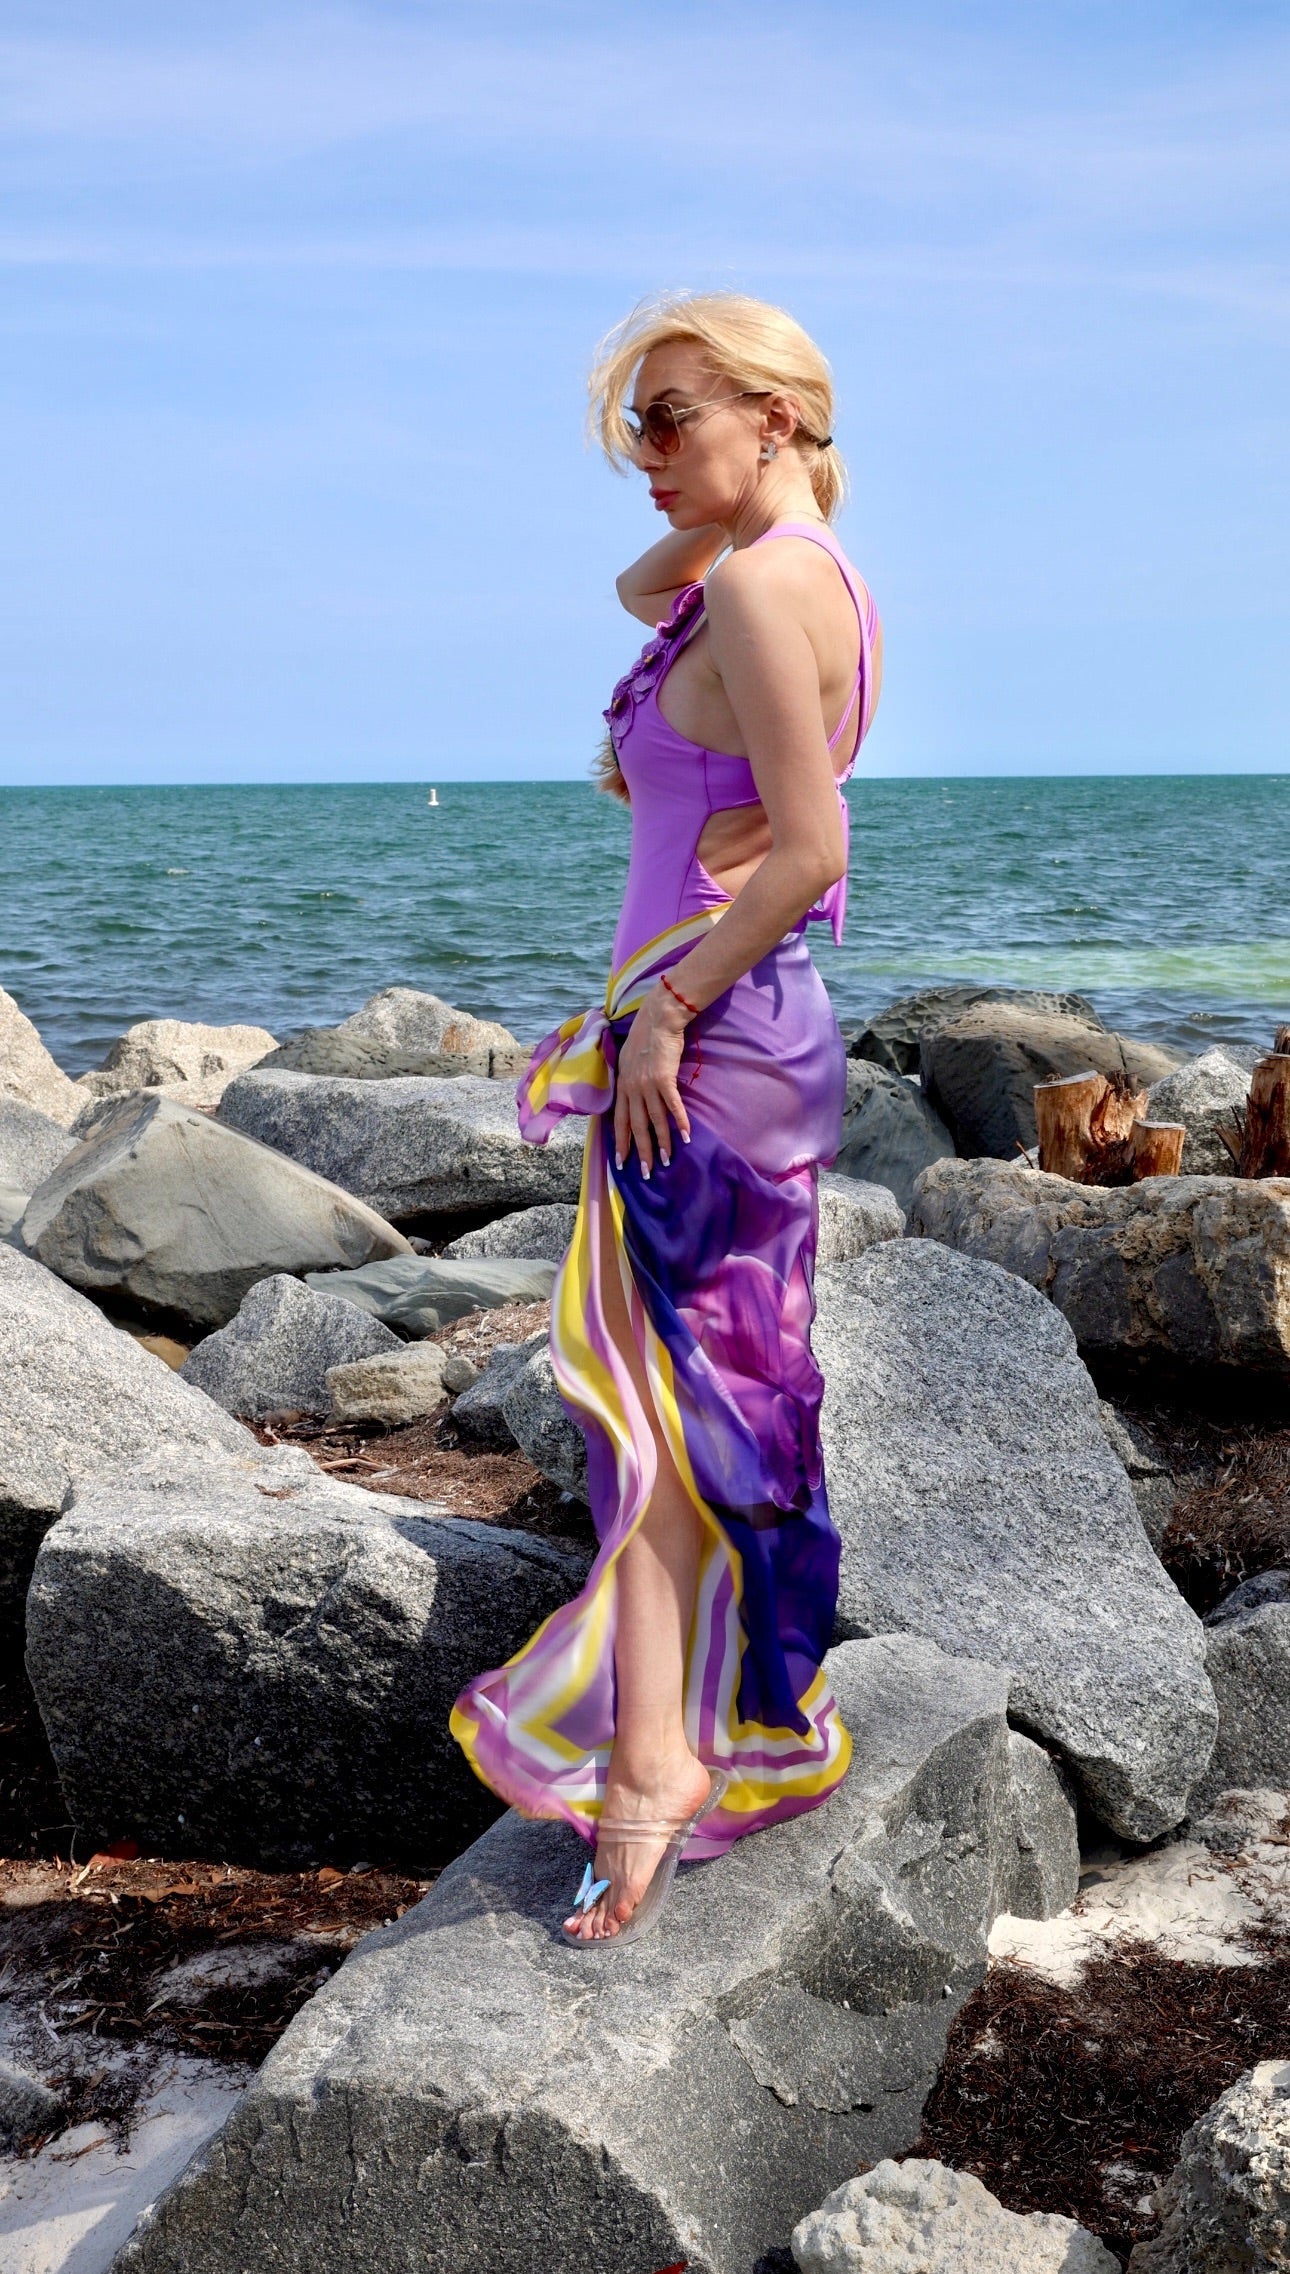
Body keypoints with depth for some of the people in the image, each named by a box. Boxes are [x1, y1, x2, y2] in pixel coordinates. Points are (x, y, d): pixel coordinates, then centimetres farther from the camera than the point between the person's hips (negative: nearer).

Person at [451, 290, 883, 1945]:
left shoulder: (763, 586, -16)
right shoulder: (806, 571, 13)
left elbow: (809, 848, -22)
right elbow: (639, 590, 30)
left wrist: (665, 1006, -17)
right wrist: (710, 506, 11)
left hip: (709, 1034, -10)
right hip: (764, 1025, 10)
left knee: (650, 1392, -7)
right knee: (736, 1393, 16)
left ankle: (649, 1754, -4)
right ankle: (767, 1729, 27)